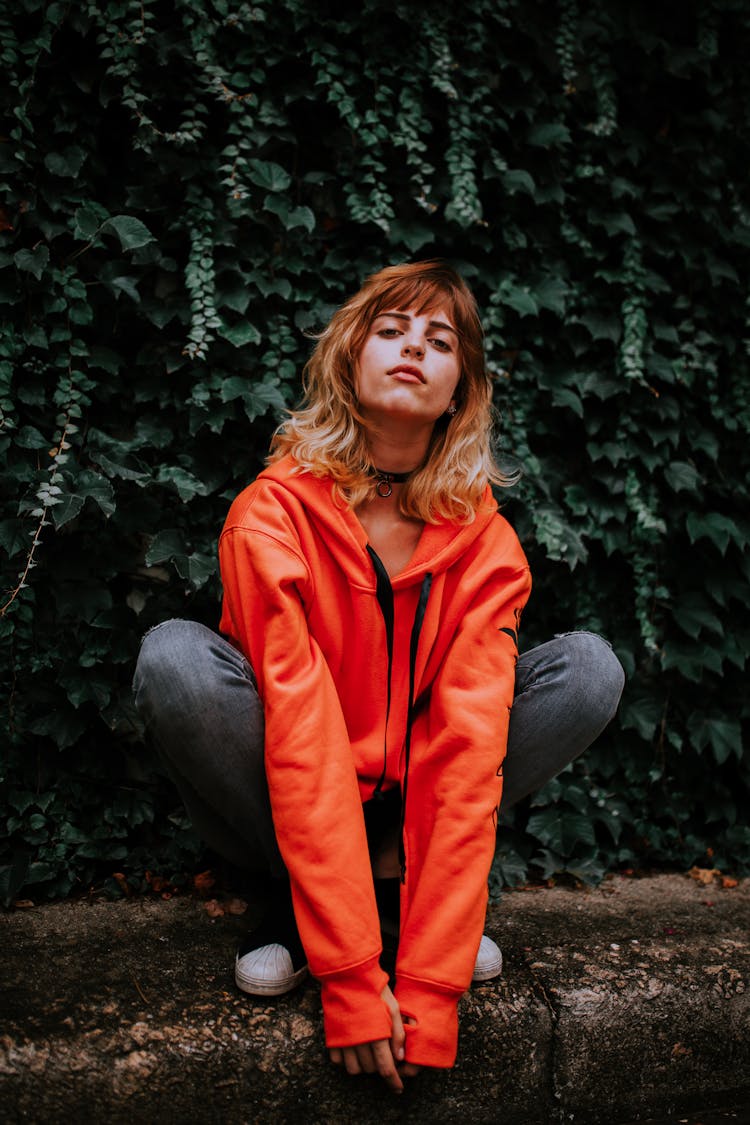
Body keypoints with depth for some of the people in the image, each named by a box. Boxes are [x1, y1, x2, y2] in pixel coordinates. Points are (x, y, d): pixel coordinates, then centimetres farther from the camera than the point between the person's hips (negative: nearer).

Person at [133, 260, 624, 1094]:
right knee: (174, 657, -30)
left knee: (590, 667, -15)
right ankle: (289, 898, -10)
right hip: (295, 805, -2)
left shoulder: (483, 539, -12)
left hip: (409, 800, 2)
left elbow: (468, 743, -20)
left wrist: (428, 991, -27)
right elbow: (303, 740, -26)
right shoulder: (273, 513, -19)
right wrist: (350, 980, -30)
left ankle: (398, 871, -8)